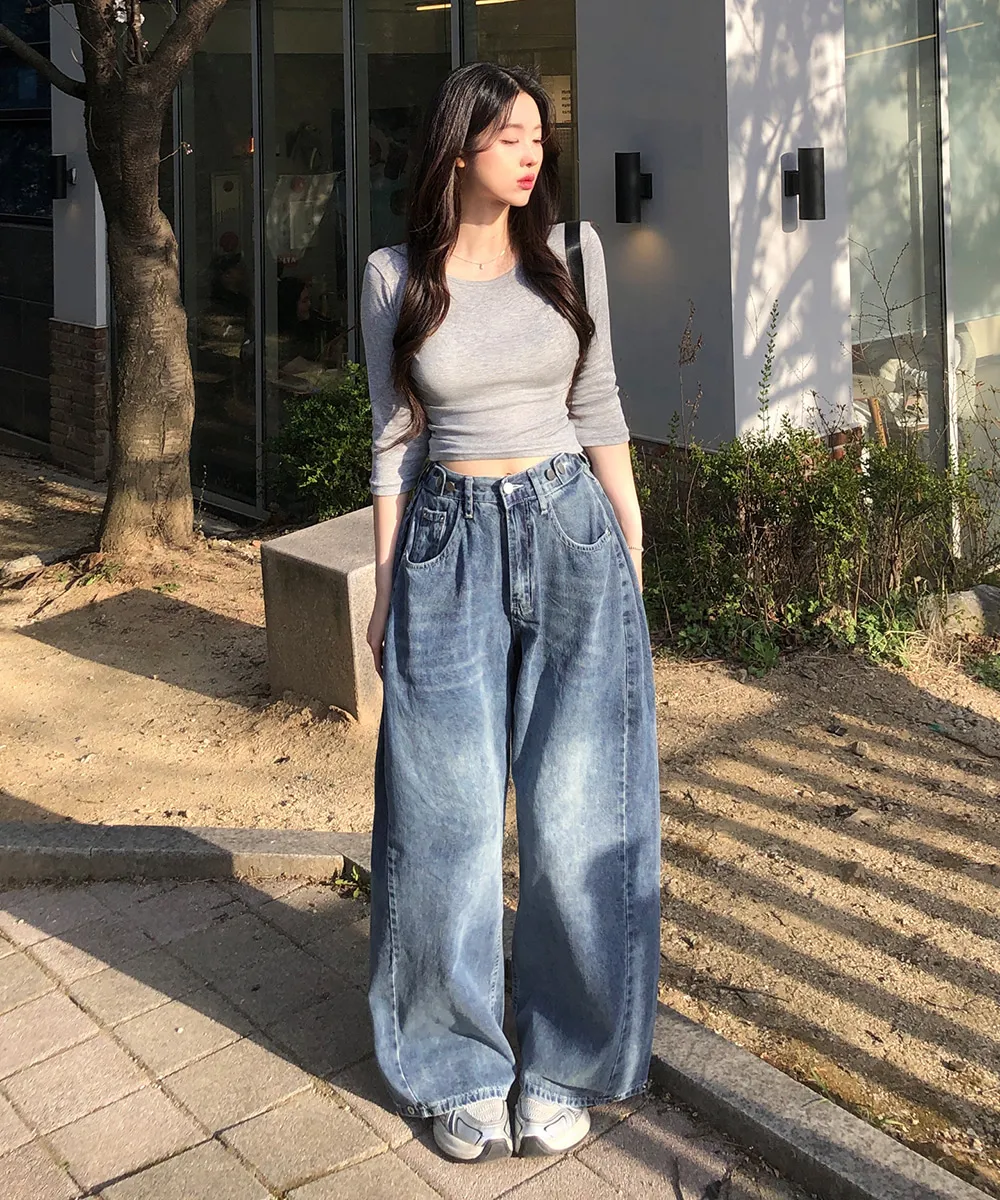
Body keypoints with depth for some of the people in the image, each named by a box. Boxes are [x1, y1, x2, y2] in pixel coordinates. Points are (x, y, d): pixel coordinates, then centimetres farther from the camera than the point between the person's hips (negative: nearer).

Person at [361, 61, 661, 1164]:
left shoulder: (570, 253, 4)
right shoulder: (394, 278, 2)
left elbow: (599, 411, 8)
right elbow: (394, 440, 5)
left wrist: (633, 549, 5)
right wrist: (385, 584, 3)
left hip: (572, 536, 1)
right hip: (450, 548, 0)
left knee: (576, 813, 2)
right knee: (450, 819, 3)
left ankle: (565, 1064, 20)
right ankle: (462, 1069, 22)